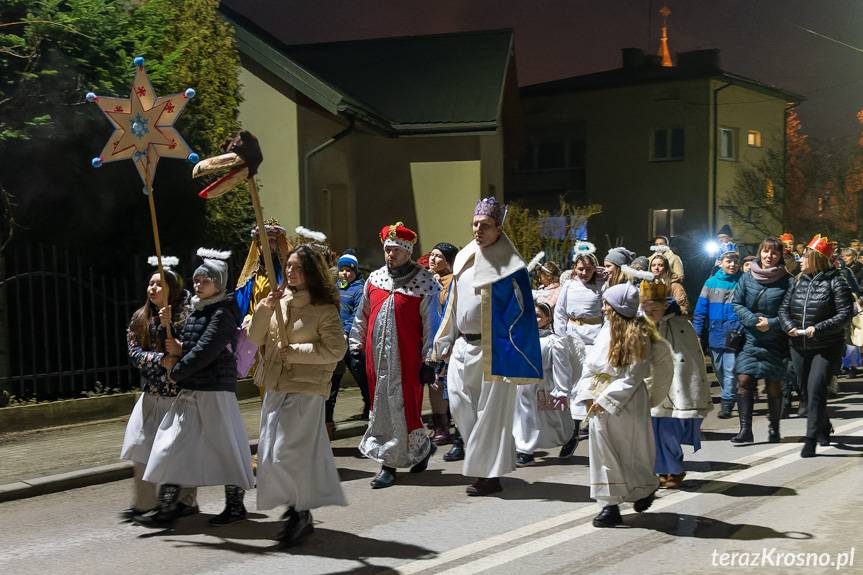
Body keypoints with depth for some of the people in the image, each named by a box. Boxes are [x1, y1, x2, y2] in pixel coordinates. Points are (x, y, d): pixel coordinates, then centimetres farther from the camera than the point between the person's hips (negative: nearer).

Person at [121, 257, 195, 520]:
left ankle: (186, 500, 20)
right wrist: (160, 360, -17)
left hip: (180, 394, -5)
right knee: (141, 448, 3)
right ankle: (144, 503, 14)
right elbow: (134, 354, -2)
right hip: (151, 395, 5)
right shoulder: (140, 318, 6)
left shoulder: (186, 315, -9)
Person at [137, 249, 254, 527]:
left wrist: (176, 372, -10)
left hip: (214, 391, -9)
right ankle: (166, 508, 12)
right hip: (191, 390, 9)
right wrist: (178, 349, -3)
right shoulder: (196, 311, 14)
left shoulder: (223, 314, -12)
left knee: (225, 445, 1)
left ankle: (236, 505, 15)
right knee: (173, 445, 6)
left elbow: (205, 351, -19)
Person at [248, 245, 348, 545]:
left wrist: (295, 351, -14)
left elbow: (336, 350, -12)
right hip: (275, 387, 7)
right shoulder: (279, 301, 10)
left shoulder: (324, 309, -8)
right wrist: (264, 308, -7)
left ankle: (301, 512, 7)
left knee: (289, 452, -10)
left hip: (306, 388, -7)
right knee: (271, 453, 10)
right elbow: (255, 338, 8)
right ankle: (296, 509, 24)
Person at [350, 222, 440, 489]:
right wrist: (356, 345, 16)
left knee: (401, 407, -3)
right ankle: (422, 447, 26)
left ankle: (389, 464, 12)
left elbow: (431, 324, -6)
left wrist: (428, 361, -9)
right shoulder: (374, 279, 11)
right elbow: (362, 316, 19)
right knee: (381, 406, 10)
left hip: (407, 359, -5)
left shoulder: (424, 282, -5)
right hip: (377, 356, 5)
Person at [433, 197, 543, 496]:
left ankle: (489, 474, 10)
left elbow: (521, 312, -11)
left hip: (492, 350, -6)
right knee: (459, 404, 6)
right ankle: (484, 461, 23)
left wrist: (514, 354, -17)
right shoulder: (464, 259, 10)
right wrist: (446, 342, 15)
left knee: (491, 411, 0)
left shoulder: (509, 267, -9)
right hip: (464, 347, 6)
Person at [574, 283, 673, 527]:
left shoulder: (638, 336, -15)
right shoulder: (606, 331, 5)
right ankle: (610, 505, 11)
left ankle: (646, 488, 35)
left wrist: (604, 400, -17)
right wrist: (588, 395, -6)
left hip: (627, 406, -6)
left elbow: (632, 378, -17)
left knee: (631, 453, 9)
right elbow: (590, 365, 7)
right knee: (604, 453, 5)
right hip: (600, 405, 6)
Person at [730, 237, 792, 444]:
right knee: (744, 380, -7)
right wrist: (753, 320, -10)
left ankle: (774, 429, 22)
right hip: (750, 339, 2)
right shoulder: (747, 278, 3)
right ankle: (745, 429, -3)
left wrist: (771, 323, -14)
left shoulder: (787, 281, -4)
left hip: (776, 340, -2)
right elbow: (737, 304, 5)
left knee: (773, 385, 6)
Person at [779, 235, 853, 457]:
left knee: (816, 390, -15)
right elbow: (784, 309, 10)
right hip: (799, 347, 6)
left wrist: (818, 329, -22)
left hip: (826, 348, -6)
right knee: (805, 391, 14)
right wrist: (790, 327, -10)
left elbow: (845, 315, -12)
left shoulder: (835, 282, -8)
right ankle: (824, 427, 37)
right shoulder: (798, 281, 8)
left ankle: (811, 440, -10)